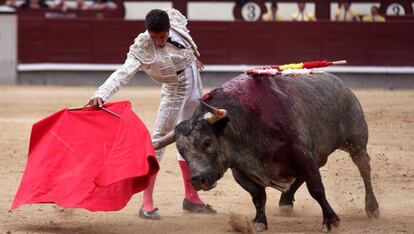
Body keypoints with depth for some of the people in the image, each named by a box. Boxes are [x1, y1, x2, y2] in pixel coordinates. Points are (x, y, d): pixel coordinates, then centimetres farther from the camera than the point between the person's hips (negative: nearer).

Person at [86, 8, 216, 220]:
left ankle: (191, 198, 27)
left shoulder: (175, 19, -15)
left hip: (195, 84, 6)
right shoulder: (142, 49, -29)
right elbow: (123, 73, -41)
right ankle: (147, 203, -11)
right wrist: (101, 95, -56)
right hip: (175, 90, -6)